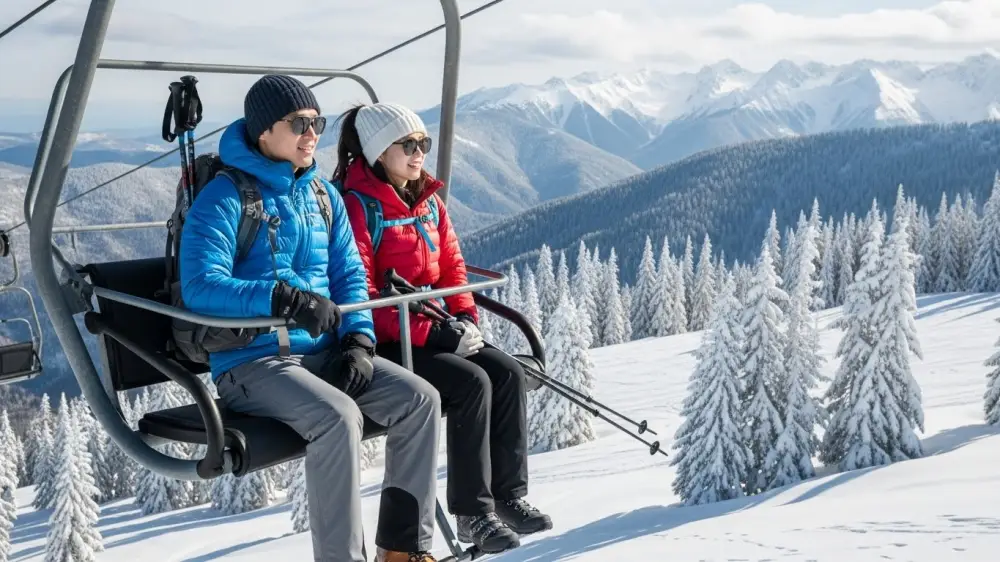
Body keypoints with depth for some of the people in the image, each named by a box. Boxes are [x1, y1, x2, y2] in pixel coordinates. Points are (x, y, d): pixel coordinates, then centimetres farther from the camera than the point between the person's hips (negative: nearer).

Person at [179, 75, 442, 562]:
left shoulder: (324, 196, 13)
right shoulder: (224, 198, -9)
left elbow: (349, 274, 13)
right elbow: (199, 287, -20)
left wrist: (359, 339, -5)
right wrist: (284, 298, -32)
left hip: (324, 352, 7)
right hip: (251, 362, -7)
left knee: (420, 399, -11)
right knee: (338, 416, -33)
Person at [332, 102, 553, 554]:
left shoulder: (429, 202, 13)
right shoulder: (356, 206, -13)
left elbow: (451, 267, 16)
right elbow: (358, 294, -18)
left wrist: (465, 318, -3)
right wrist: (427, 331, -22)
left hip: (436, 329, 8)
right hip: (384, 344, -8)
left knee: (507, 372, -11)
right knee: (471, 382, -25)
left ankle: (509, 495, -4)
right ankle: (471, 511, -16)